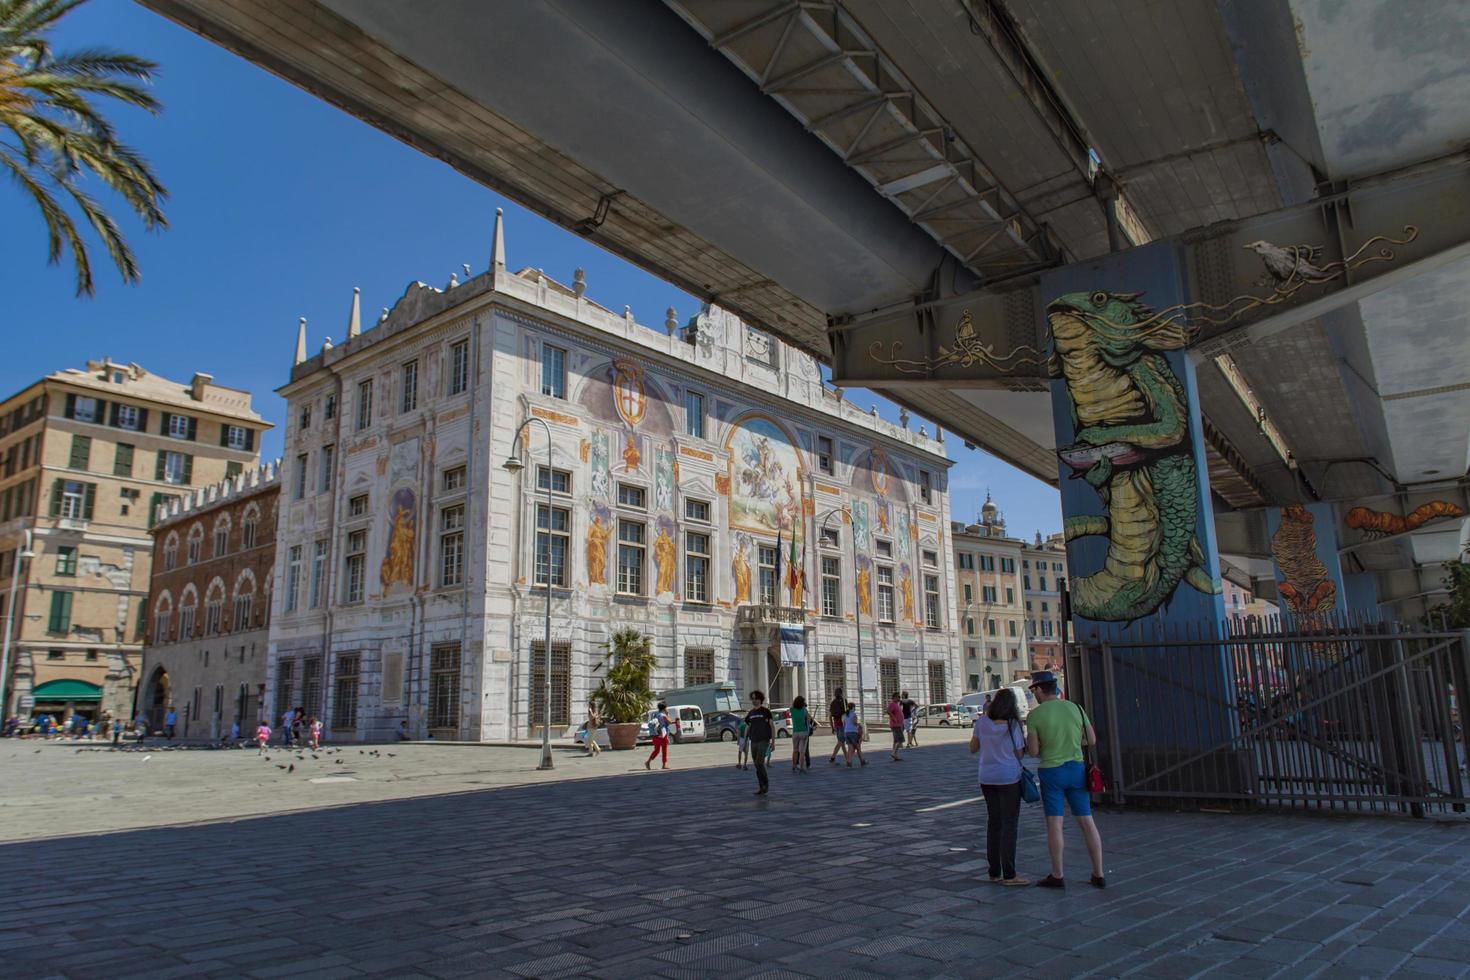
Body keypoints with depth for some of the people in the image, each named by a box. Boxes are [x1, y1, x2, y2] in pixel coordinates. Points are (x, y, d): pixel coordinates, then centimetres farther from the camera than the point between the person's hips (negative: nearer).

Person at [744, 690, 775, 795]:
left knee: (760, 763, -17)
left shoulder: (766, 711, -3)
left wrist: (773, 742, -8)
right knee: (757, 766, 5)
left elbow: (772, 726, -3)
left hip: (764, 741, -5)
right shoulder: (750, 713, 11)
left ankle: (766, 783, 0)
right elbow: (747, 727, 17)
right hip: (753, 742, 5)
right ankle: (762, 787, 13)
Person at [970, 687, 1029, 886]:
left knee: (993, 823, 13)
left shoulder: (982, 722, -3)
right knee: (1010, 824, 1)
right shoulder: (1013, 724, -11)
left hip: (987, 778, 4)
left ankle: (994, 872, 18)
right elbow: (1020, 754, -4)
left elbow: (972, 749, 7)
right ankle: (1009, 875, 1)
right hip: (1009, 778, -4)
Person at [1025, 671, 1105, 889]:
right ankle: (1099, 875, 13)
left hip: (1051, 771, -4)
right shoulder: (1076, 708, 1)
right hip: (1076, 768, 4)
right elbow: (1092, 740, 8)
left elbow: (1033, 751, -10)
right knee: (1086, 821, 9)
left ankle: (1057, 876, 8)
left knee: (1054, 823, 2)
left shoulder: (1035, 715, -10)